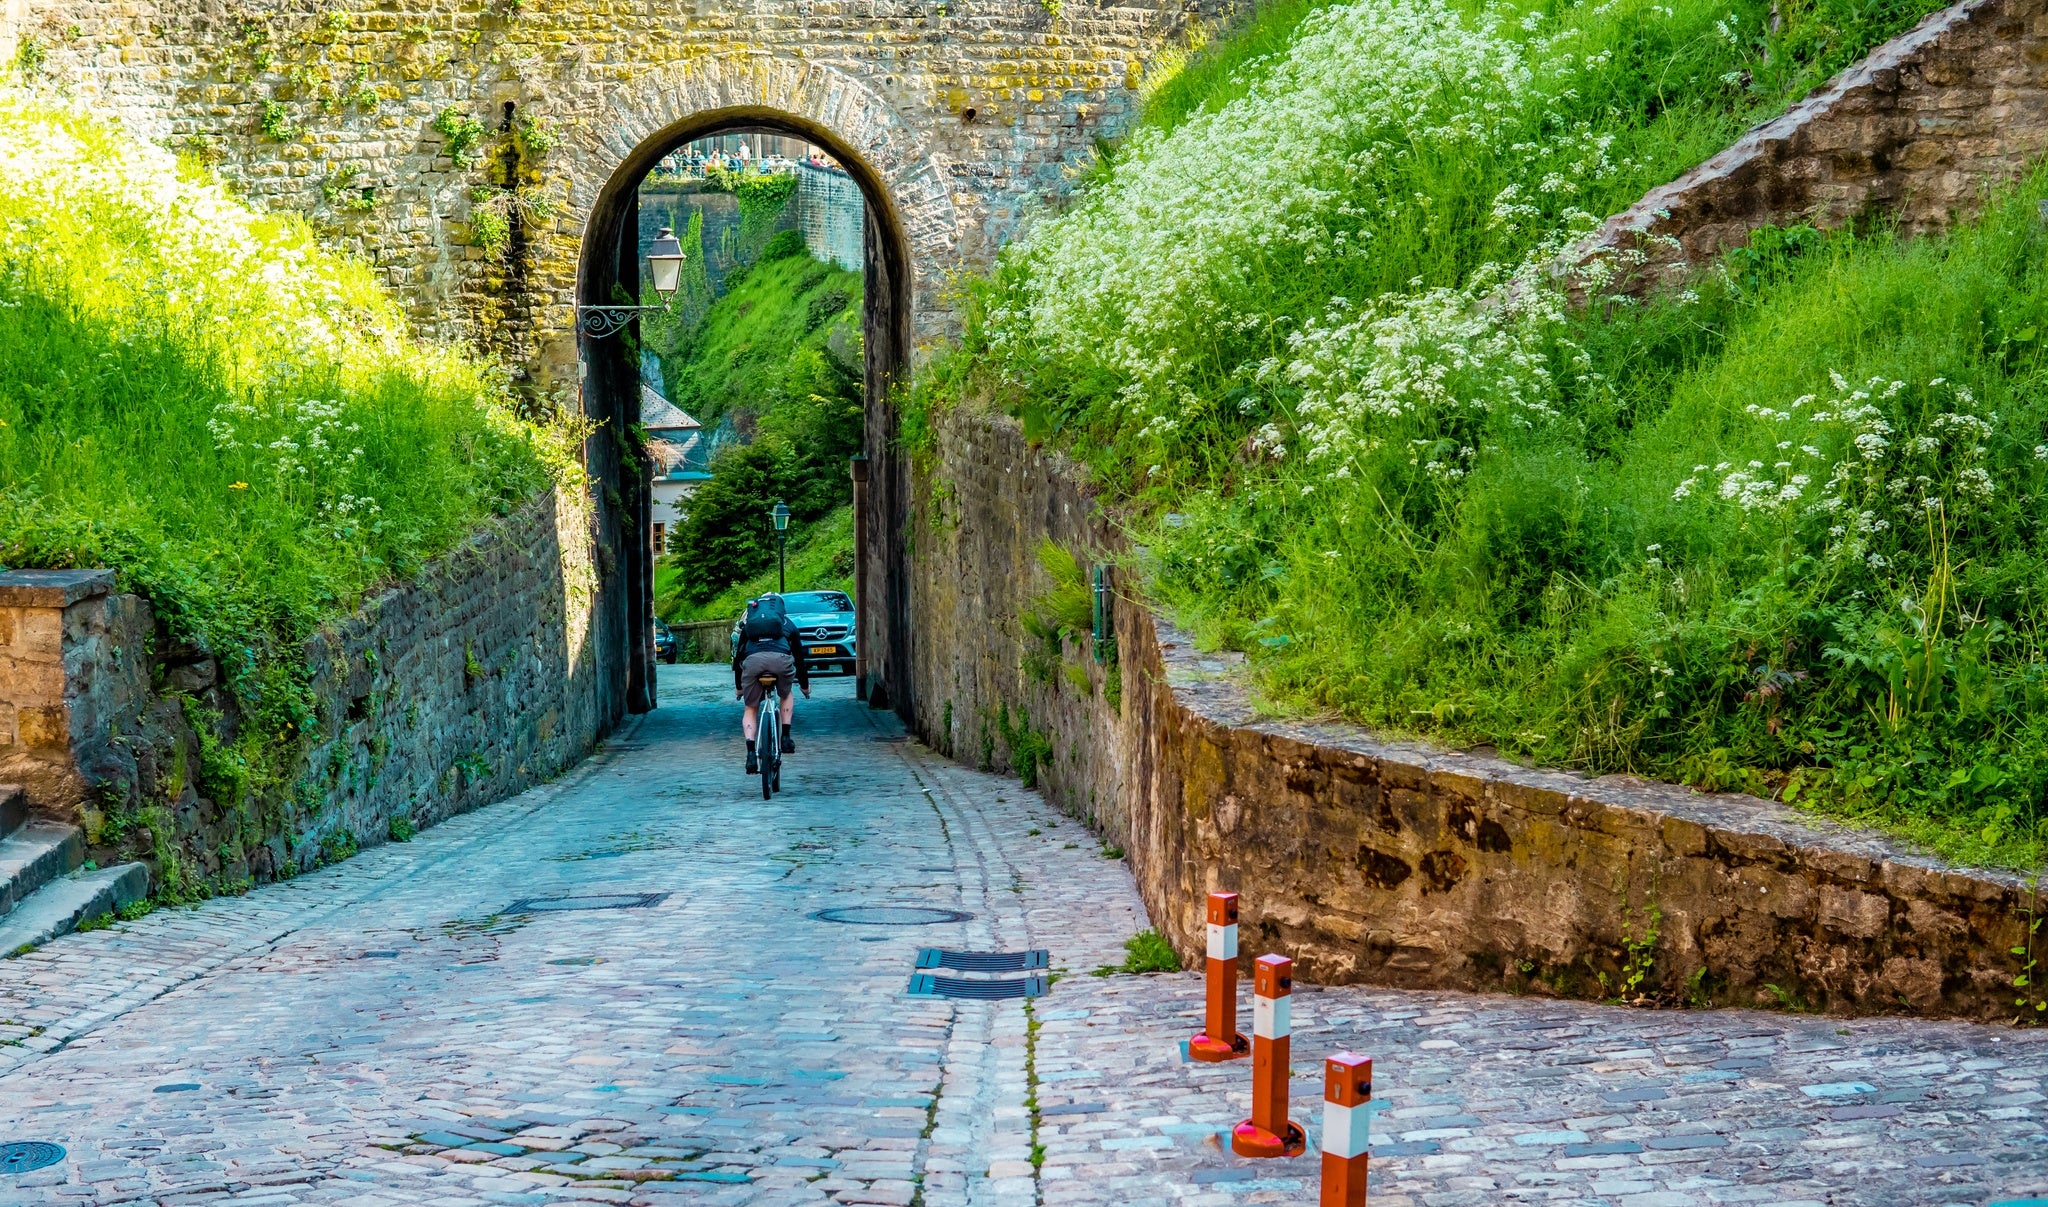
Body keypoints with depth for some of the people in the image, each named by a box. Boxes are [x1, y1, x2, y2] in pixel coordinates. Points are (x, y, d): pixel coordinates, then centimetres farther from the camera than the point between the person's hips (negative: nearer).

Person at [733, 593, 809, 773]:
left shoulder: (748, 624, 35)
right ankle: (785, 737, 18)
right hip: (780, 657, 0)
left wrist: (738, 686, 48)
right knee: (786, 696, 32)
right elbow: (799, 655, 39)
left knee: (751, 709, 16)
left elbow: (738, 655, 37)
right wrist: (805, 685, 51)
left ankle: (750, 752, -3)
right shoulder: (787, 624, 34)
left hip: (752, 659, 0)